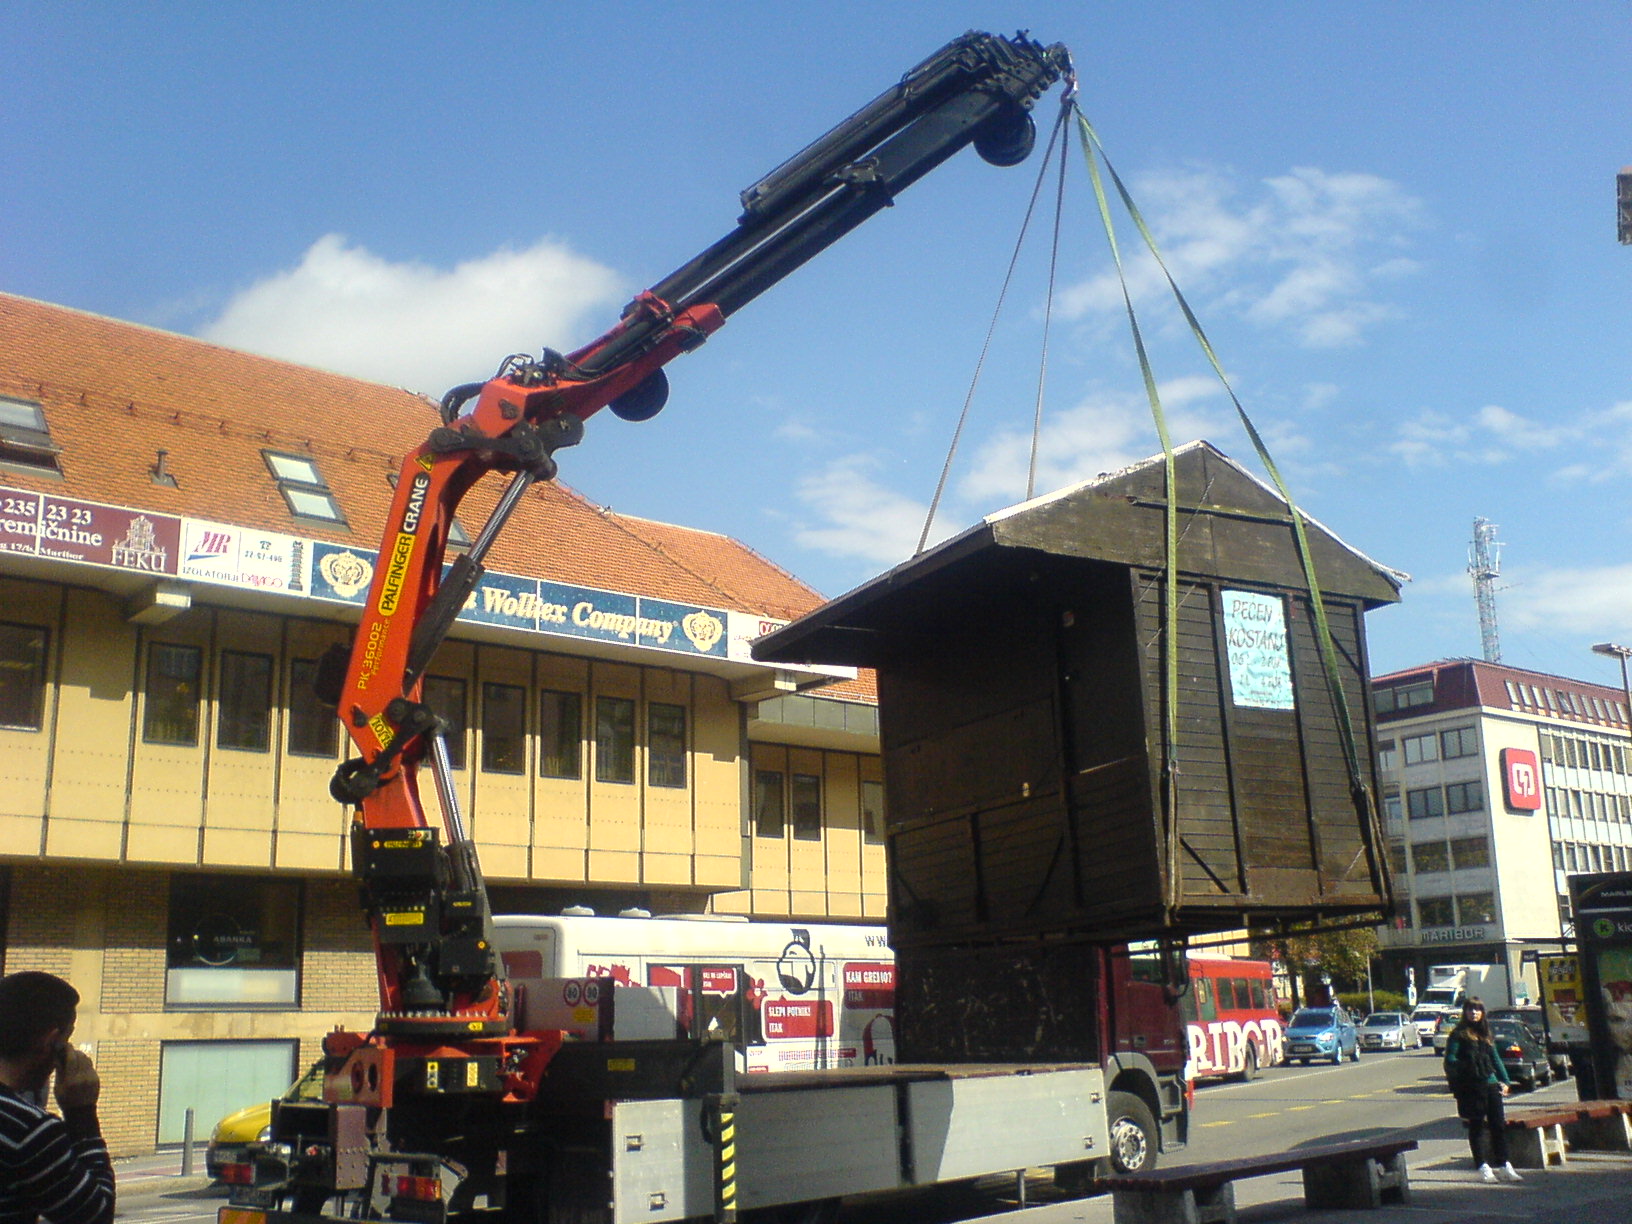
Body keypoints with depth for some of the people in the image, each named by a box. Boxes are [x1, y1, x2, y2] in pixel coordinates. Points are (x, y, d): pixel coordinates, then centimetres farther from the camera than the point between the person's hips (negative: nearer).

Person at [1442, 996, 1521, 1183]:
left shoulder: (1485, 1034, 16)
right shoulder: (1459, 1034, -2)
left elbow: (1495, 1058, 20)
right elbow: (1450, 1059, -8)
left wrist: (1504, 1080, 12)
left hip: (1490, 1084, 5)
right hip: (1471, 1088, -5)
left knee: (1498, 1125, 6)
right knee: (1476, 1126, 1)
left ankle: (1505, 1165, 13)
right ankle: (1483, 1167, 5)